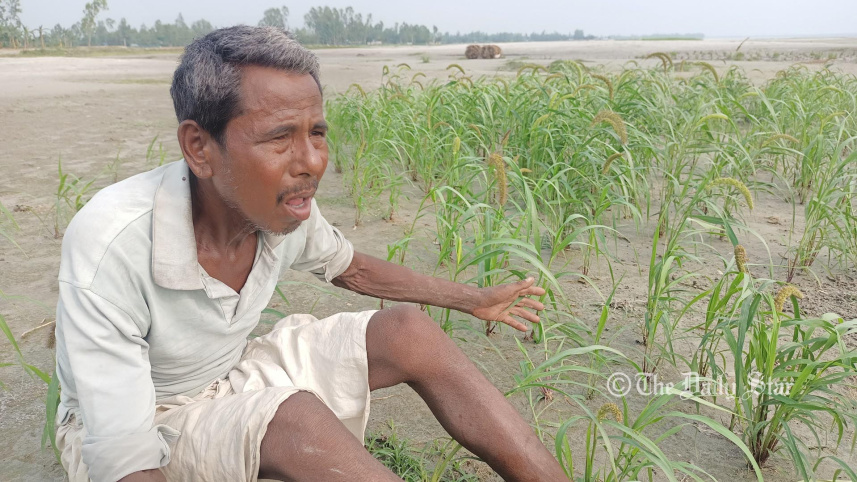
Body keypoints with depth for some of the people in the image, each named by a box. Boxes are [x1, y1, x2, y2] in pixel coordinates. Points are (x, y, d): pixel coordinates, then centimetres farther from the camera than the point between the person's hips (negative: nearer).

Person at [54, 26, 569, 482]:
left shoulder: (288, 206, -16)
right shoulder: (113, 245, -33)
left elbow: (349, 266, 6)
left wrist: (473, 299, 11)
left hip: (232, 373, 5)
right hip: (144, 424, -5)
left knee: (410, 333, -13)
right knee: (295, 418, -36)